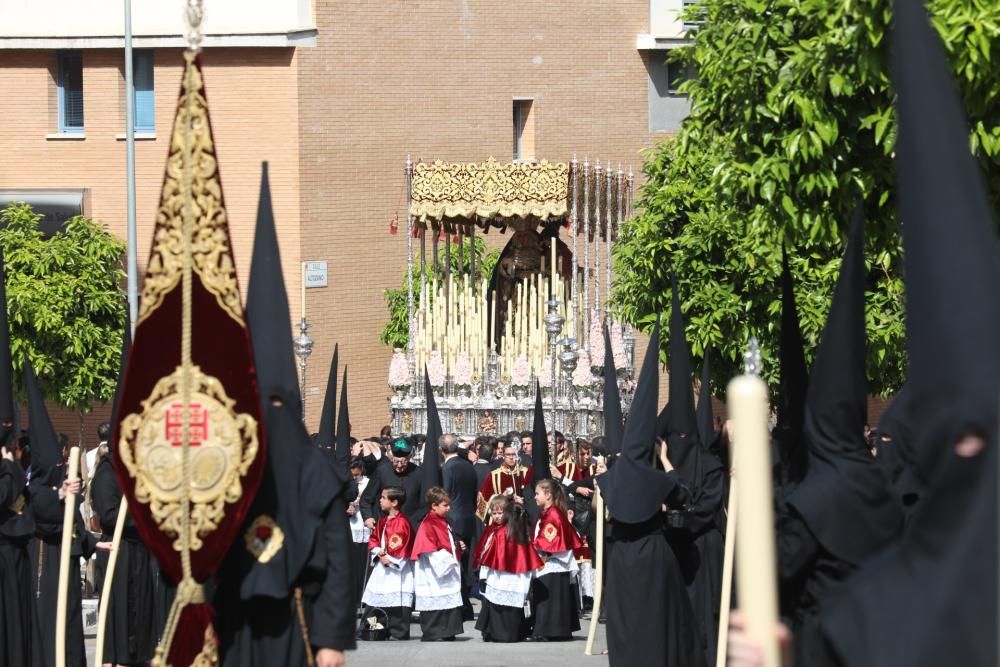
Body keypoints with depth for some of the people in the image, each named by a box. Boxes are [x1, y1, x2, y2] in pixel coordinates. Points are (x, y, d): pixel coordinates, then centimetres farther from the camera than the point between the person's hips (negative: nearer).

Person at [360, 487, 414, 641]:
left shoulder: (402, 522, -13)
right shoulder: (382, 521, 14)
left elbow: (400, 545, -17)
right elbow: (373, 539, 15)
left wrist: (387, 555, -10)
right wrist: (379, 553, -3)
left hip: (397, 567, -8)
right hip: (382, 563, 8)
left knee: (397, 599, -8)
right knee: (376, 599, 10)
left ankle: (398, 632, -2)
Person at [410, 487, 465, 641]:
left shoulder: (443, 523, 15)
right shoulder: (427, 524, -14)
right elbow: (428, 550, -20)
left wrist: (458, 546, 10)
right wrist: (446, 558, -21)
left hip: (448, 571, 9)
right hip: (434, 576, -9)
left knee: (450, 602, 10)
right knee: (435, 605, -5)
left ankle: (447, 633, 16)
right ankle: (431, 633, 1)